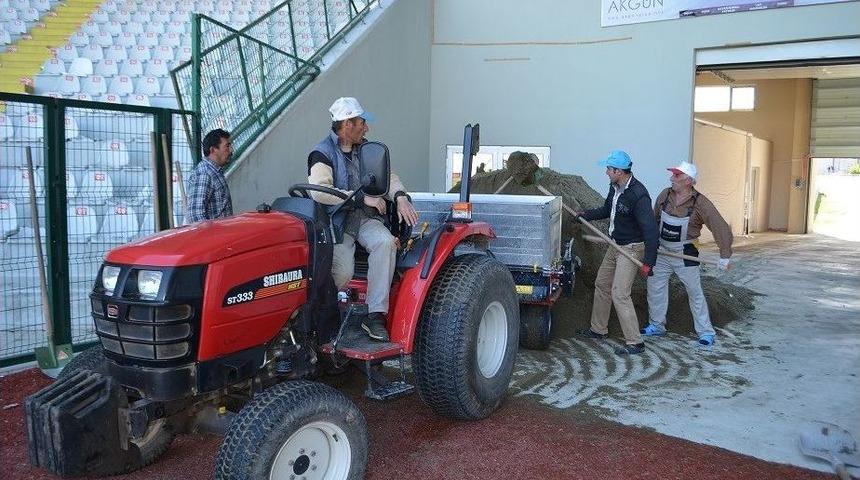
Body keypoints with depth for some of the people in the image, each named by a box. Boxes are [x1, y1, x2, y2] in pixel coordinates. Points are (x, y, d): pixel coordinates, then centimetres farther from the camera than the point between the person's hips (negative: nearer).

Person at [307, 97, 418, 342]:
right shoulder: (323, 153, -7)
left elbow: (388, 177, 18)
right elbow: (319, 191, -23)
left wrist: (401, 197, -6)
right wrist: (362, 198, -23)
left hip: (365, 219, 5)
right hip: (336, 222, -5)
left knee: (385, 241, -28)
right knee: (343, 272, -27)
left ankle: (375, 316, -24)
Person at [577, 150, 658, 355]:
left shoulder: (638, 195, -27)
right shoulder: (615, 188, 1)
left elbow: (650, 229, -29)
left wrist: (648, 262, -32)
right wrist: (586, 215, 17)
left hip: (632, 248, -10)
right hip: (615, 245, 10)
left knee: (619, 294, -13)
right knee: (601, 285, 18)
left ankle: (635, 343, -3)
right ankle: (598, 329, 34)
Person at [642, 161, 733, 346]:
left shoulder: (700, 203, -17)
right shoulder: (664, 195, -4)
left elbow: (721, 228, -17)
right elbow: (653, 220, 9)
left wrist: (724, 256, -21)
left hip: (685, 255, -4)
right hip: (661, 252, 4)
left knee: (695, 293, 5)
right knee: (655, 288, 8)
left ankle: (706, 332, 16)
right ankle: (656, 326, 24)